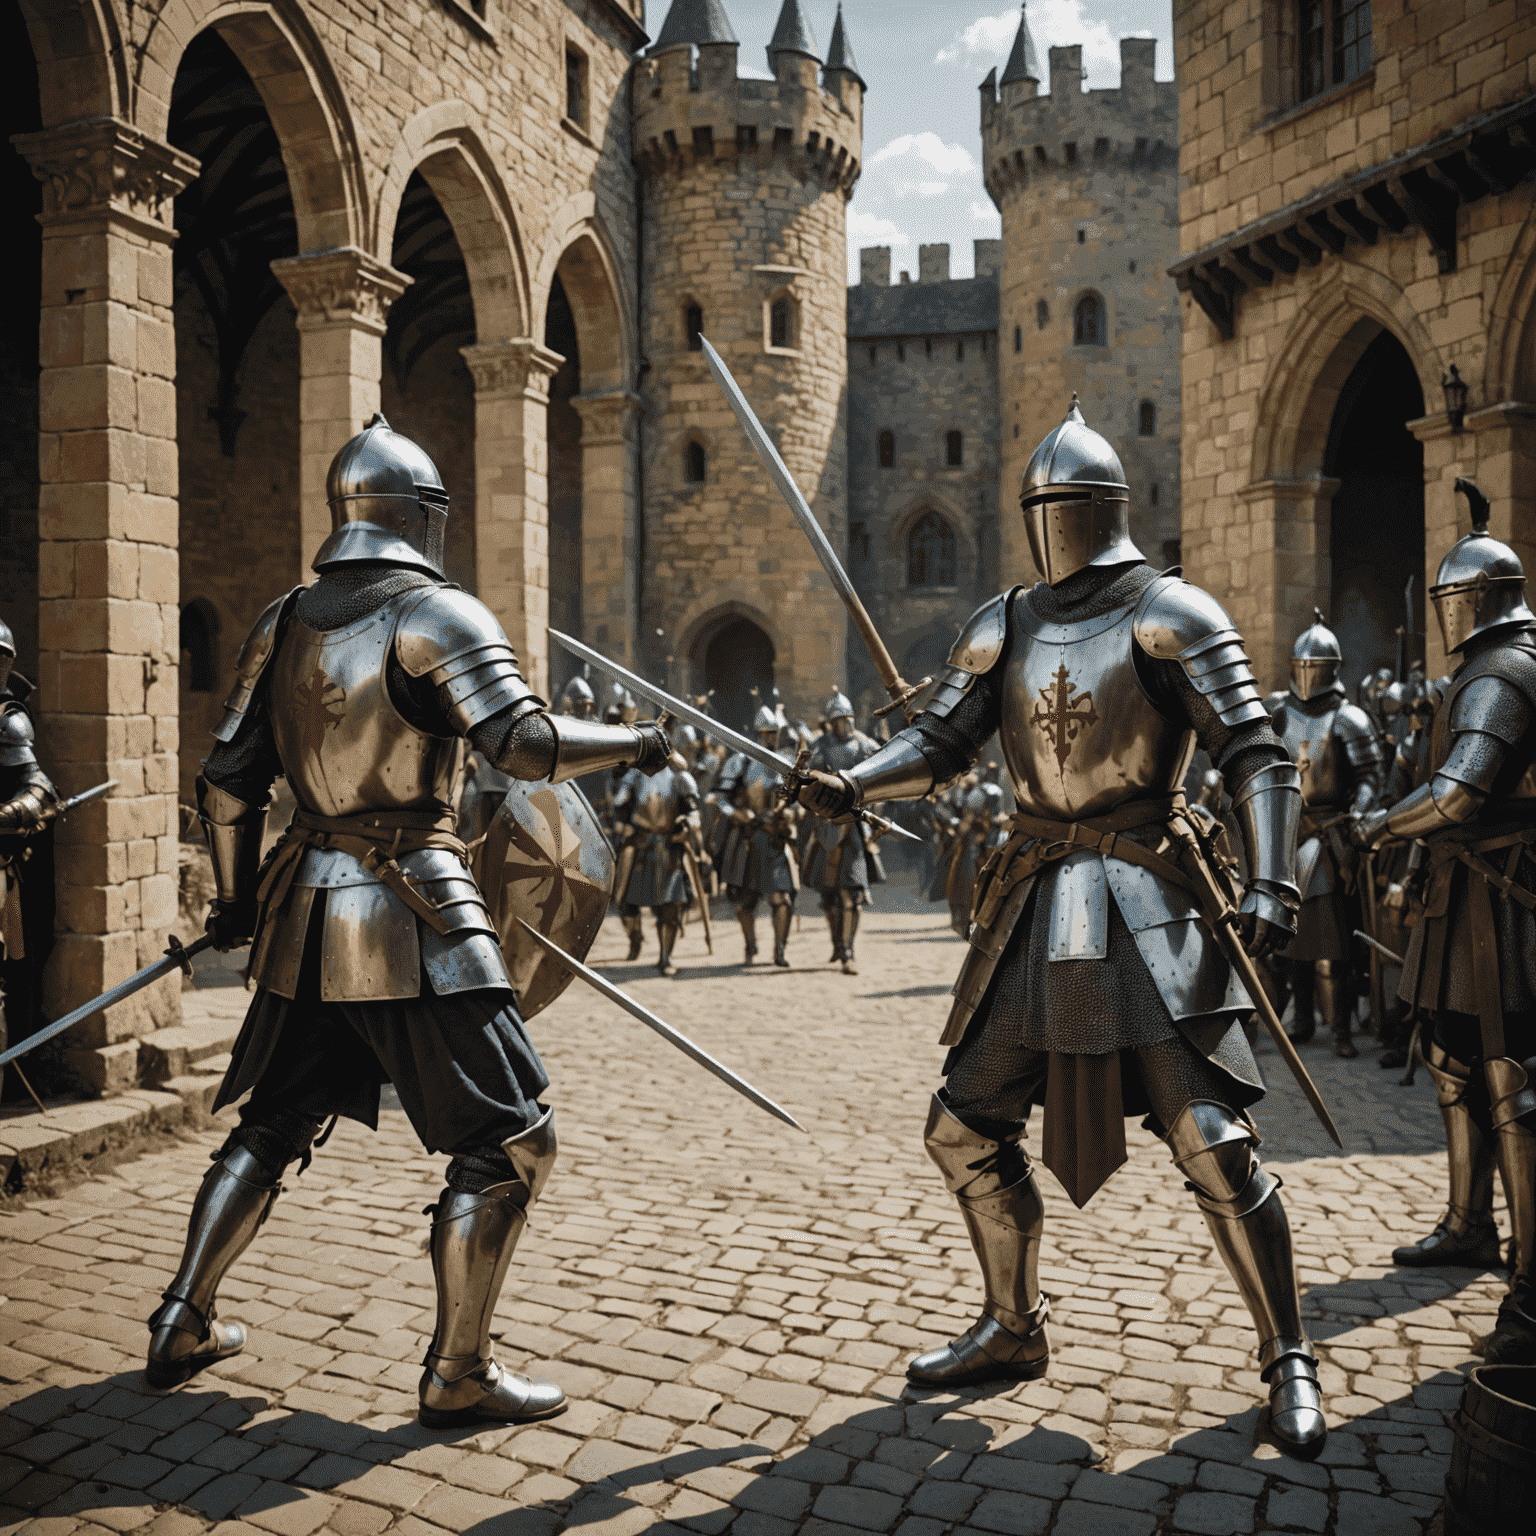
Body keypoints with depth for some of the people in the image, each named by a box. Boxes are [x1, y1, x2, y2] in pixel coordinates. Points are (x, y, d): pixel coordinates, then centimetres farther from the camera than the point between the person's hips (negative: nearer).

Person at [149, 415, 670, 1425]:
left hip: (306, 913, 7)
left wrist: (236, 901, 24)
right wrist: (636, 743, -5)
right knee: (508, 1143, 3)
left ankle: (184, 1325, 34)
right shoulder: (439, 615, -9)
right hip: (411, 920, -7)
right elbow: (524, 743, -22)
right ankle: (460, 1375, 8)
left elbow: (228, 783, 12)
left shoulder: (284, 624, 10)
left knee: (272, 1128, 25)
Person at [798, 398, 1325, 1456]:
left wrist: (1272, 883, -23)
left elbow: (1256, 758, -10)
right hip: (1036, 902, 6)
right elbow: (938, 745, 9)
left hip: (1145, 900, -5)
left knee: (1212, 1142, -9)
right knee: (966, 1129, 9)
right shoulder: (1003, 626, 11)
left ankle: (1289, 1362, 11)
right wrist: (855, 785, -10)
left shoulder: (1172, 615, -5)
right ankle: (1012, 1331, 29)